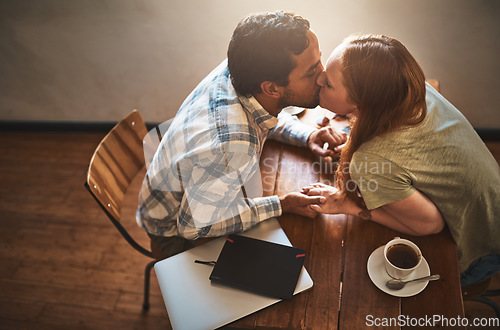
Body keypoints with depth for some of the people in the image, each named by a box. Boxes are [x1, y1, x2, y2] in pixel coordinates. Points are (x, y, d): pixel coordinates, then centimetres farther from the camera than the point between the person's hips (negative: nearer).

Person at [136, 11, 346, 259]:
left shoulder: (238, 71, -23)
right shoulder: (230, 150, -47)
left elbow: (267, 115, 2)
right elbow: (195, 226, -30)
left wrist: (307, 135, -15)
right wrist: (280, 205, -27)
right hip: (177, 232, -6)